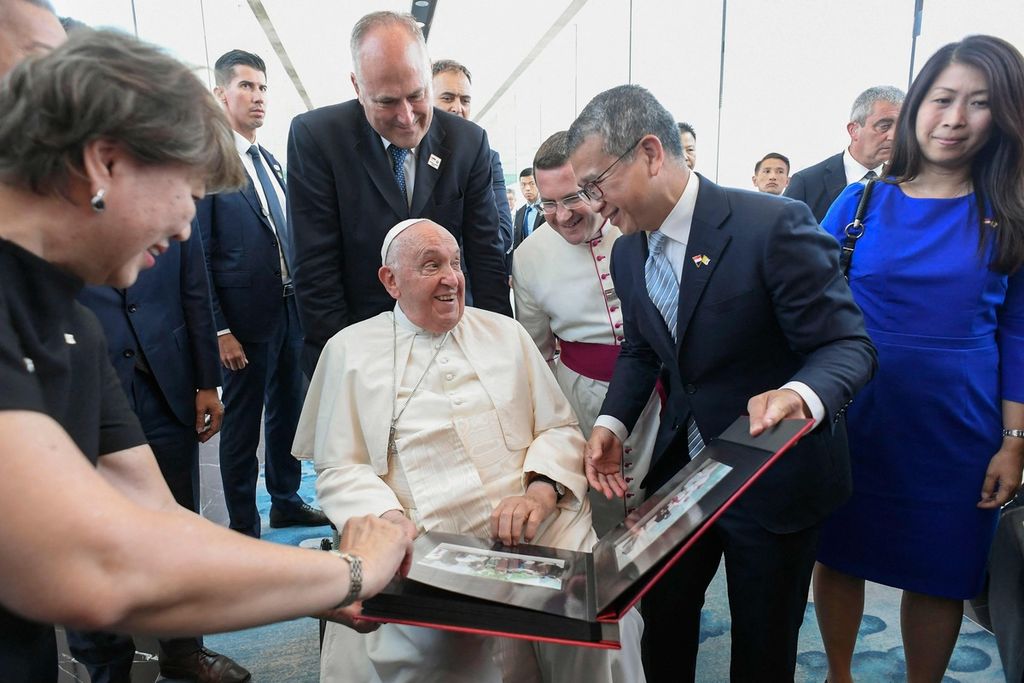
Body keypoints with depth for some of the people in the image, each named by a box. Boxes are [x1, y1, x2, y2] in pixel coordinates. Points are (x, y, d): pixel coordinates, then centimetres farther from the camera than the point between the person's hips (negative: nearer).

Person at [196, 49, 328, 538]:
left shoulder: (270, 162, 14)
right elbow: (198, 254, -11)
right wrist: (219, 329, -15)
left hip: (291, 310, 7)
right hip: (246, 319, -7)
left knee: (288, 411, 17)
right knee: (242, 426, 5)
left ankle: (287, 502, 34)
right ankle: (243, 527, 20)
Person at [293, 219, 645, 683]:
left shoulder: (506, 333, 15)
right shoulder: (350, 349, 9)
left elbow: (560, 427, 9)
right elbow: (339, 469, 4)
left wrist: (539, 491, -12)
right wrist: (390, 518, -16)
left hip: (537, 531, 3)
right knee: (411, 646, -29)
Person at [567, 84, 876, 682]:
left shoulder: (775, 226, -22)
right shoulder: (628, 252, -1)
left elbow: (849, 345, -19)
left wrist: (800, 395, -42)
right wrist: (612, 423, -7)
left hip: (775, 476, -5)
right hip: (680, 468, 6)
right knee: (662, 617, 20)